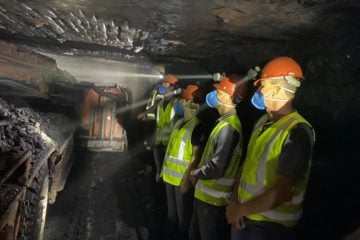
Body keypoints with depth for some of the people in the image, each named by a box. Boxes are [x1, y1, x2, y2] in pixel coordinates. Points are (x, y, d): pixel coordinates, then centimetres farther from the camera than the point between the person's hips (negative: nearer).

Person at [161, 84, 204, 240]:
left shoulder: (197, 126, -17)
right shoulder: (179, 122, 8)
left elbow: (196, 156, -19)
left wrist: (187, 180, -20)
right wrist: (164, 169, 16)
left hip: (182, 179, -8)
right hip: (170, 176, 8)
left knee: (183, 213, 11)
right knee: (171, 210, 24)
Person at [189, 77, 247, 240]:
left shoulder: (228, 127, -25)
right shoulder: (224, 122, 10)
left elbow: (217, 168, -28)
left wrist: (196, 173, -11)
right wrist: (198, 173, 5)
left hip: (214, 198, -9)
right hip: (205, 193, 9)